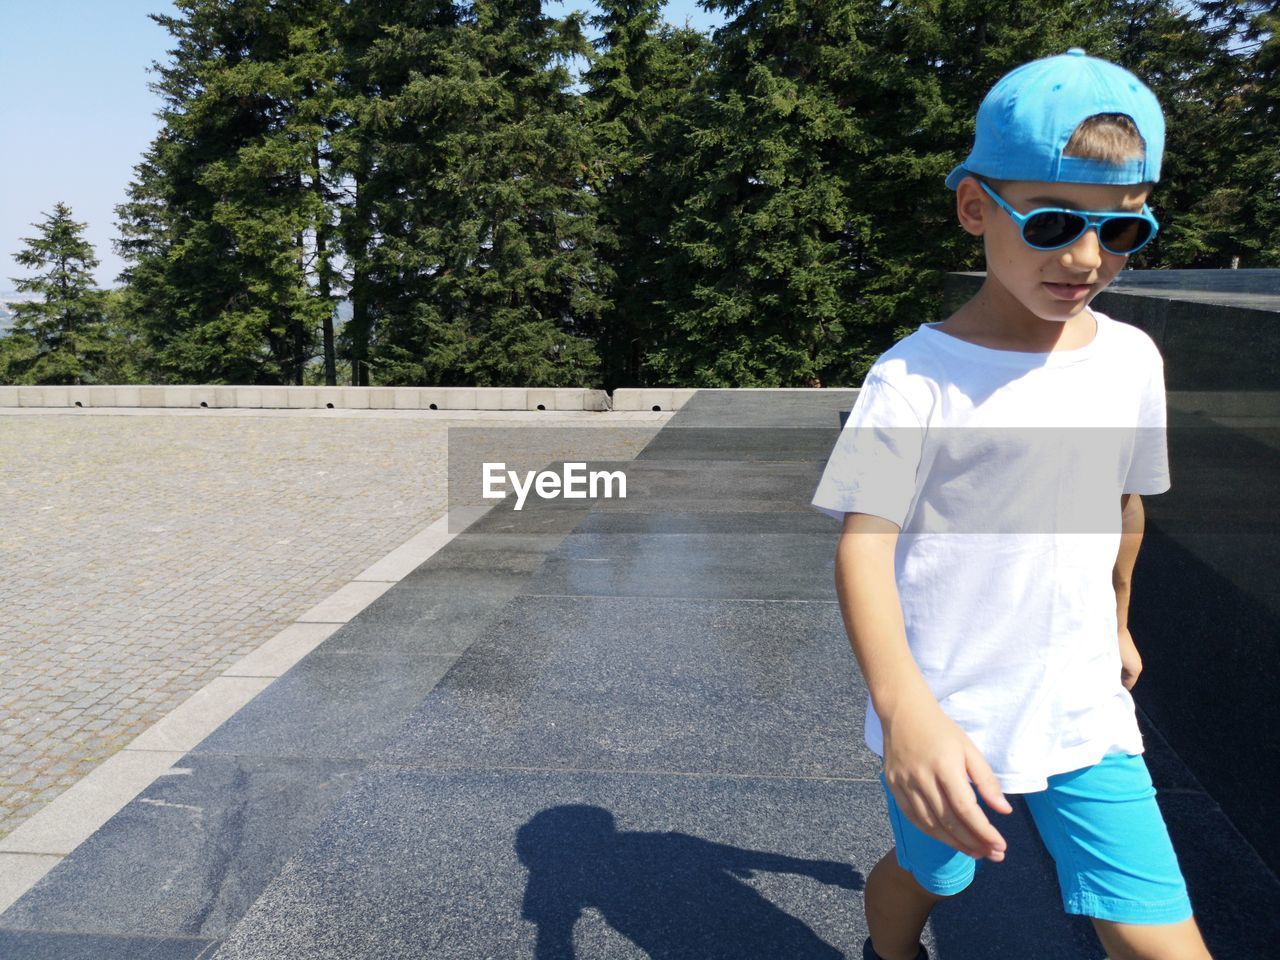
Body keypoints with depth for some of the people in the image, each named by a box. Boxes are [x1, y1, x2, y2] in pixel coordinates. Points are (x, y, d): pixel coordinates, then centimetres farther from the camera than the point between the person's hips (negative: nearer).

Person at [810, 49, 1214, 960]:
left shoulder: (1133, 360, 0)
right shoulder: (918, 376, -16)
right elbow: (865, 543, -23)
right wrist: (904, 706, -37)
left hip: (1088, 712, 4)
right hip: (941, 724, -3)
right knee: (924, 876, 20)